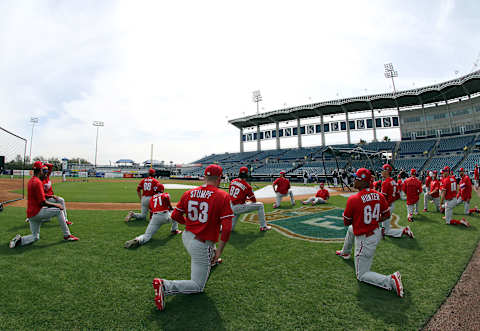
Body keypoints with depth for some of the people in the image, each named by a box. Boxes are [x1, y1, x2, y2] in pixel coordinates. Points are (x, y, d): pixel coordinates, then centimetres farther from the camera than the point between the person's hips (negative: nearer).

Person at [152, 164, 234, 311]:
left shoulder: (189, 193, -3)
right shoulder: (223, 196, -17)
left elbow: (175, 215, 4)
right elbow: (227, 228, -21)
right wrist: (219, 250, -9)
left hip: (186, 237, 7)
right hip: (202, 245, -7)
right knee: (198, 286, 9)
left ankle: (211, 260, 58)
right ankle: (165, 286, -9)